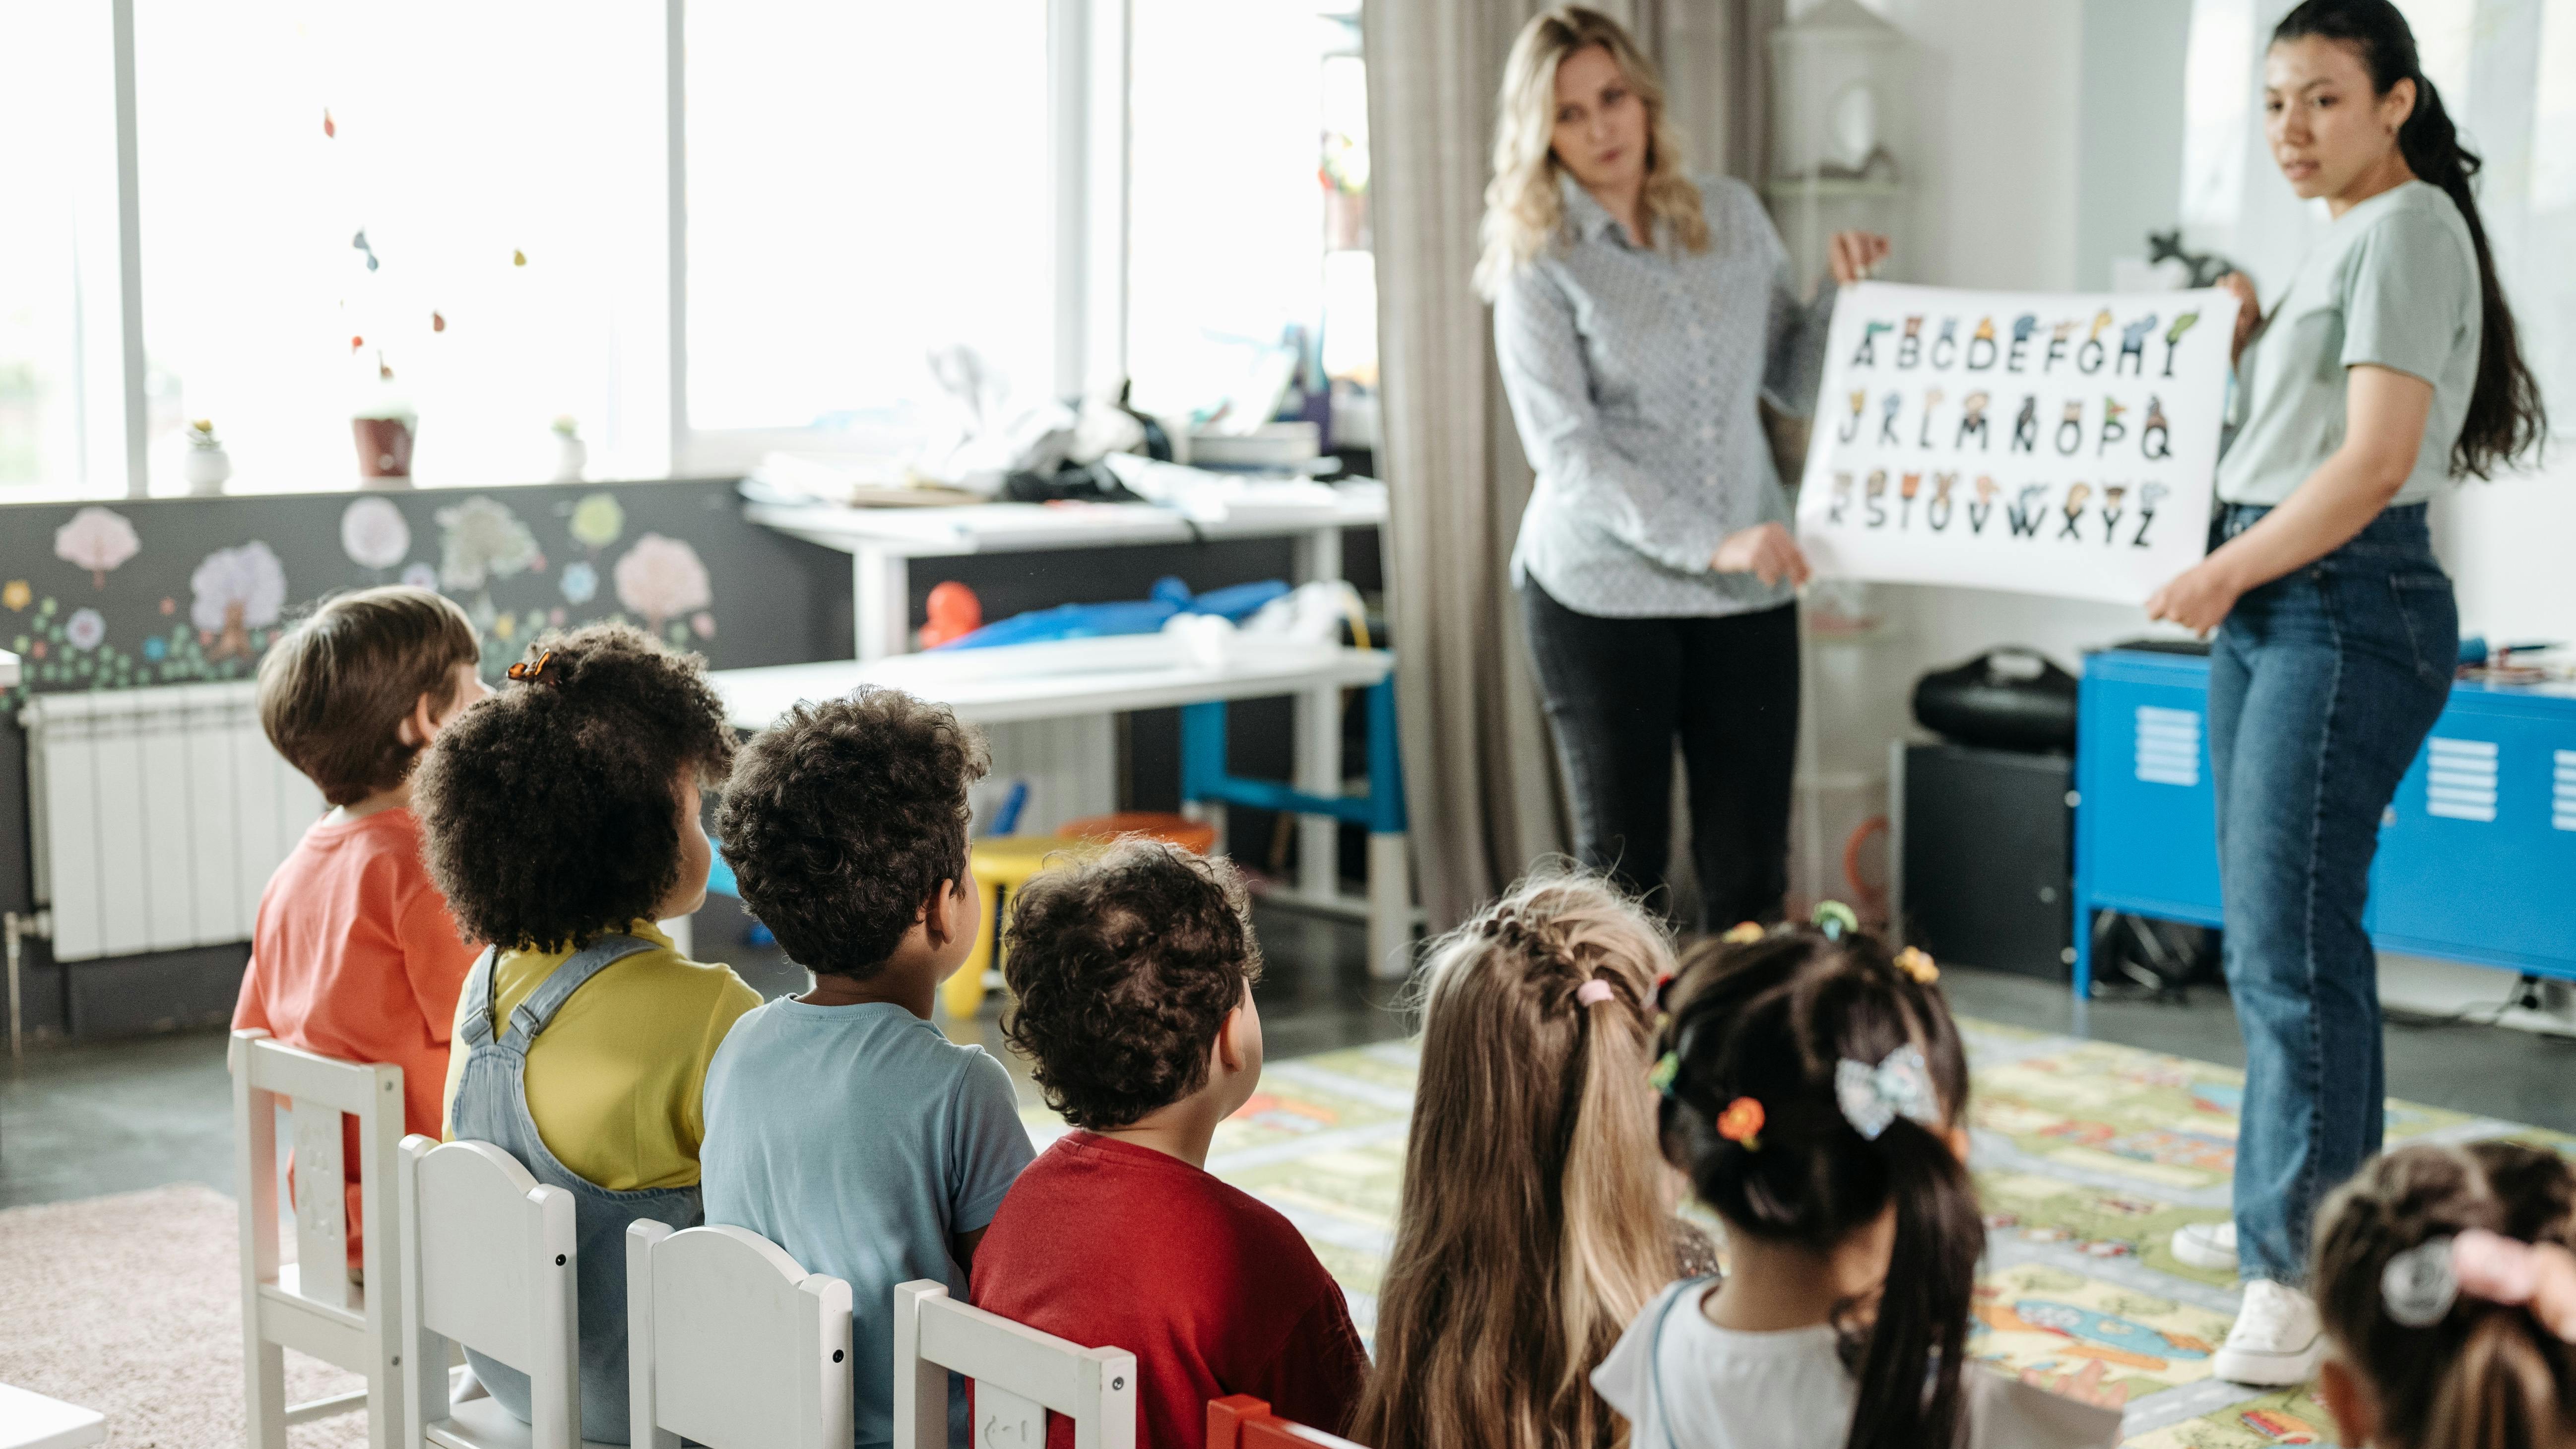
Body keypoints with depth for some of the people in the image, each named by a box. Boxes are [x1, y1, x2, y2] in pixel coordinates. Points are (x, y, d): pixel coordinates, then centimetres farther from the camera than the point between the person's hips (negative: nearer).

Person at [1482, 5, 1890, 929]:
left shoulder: (1733, 217, 8)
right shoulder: (1540, 265, -5)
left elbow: (1792, 382, 15)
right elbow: (1566, 451, -14)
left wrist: (1846, 297, -4)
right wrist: (1710, 544, -24)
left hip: (1749, 592, 3)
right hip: (1602, 591, -3)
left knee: (1750, 868, 4)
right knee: (1623, 862, 4)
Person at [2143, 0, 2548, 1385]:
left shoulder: (2407, 227, -11)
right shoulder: (2337, 240, 19)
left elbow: (2376, 461, -19)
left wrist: (2221, 575, -13)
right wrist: (2245, 343, 12)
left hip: (2345, 608, -10)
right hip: (2264, 600, 10)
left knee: (2292, 939, -12)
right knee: (2270, 926, 14)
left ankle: (2305, 1280, -9)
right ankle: (2301, 1214, 26)